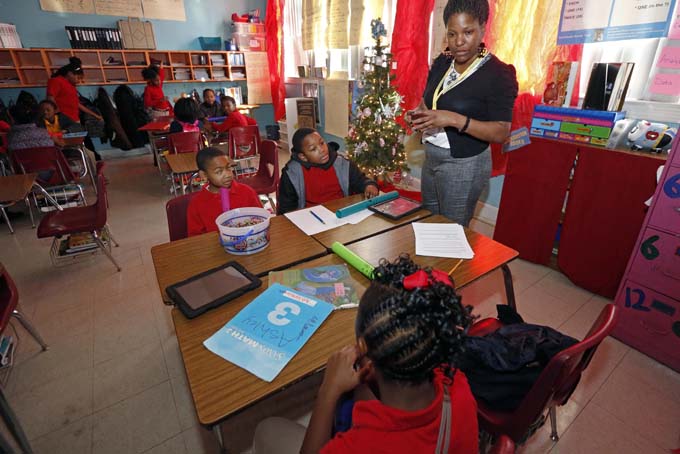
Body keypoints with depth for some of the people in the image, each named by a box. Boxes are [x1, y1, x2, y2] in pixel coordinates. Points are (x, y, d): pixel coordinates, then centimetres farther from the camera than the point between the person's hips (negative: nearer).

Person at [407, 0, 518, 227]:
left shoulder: (498, 73, -14)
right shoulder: (441, 62, 5)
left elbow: (501, 133, -18)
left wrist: (454, 119, -30)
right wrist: (419, 114, -6)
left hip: (464, 165, -6)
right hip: (431, 157, 7)